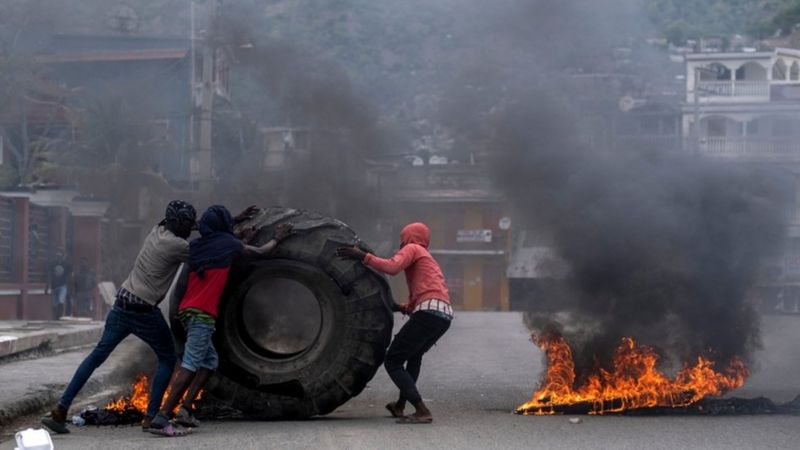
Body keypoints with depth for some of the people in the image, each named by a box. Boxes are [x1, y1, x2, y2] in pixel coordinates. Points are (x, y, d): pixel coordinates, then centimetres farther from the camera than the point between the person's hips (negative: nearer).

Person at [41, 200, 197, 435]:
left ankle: (60, 410, 4)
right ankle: (151, 416, 5)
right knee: (167, 359, 12)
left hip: (122, 303, 7)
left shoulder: (158, 230, 11)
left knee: (97, 355, 9)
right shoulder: (175, 245, -13)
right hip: (144, 312, -7)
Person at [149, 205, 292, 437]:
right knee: (190, 365, -12)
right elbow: (260, 252, 19)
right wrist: (276, 239, 36)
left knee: (210, 360, 18)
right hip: (202, 313, -8)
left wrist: (241, 240, 43)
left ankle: (185, 411, 8)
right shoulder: (228, 243, 2)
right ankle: (161, 419, -22)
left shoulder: (196, 245, 16)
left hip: (187, 311, 8)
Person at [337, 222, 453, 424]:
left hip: (428, 312, -9)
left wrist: (363, 256, -8)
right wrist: (400, 307, 27)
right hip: (445, 315, 9)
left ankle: (422, 411, -19)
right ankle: (400, 405, 36)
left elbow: (392, 267, -11)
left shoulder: (412, 249, 10)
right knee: (414, 355, 33)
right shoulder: (428, 259, 35)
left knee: (392, 361, -6)